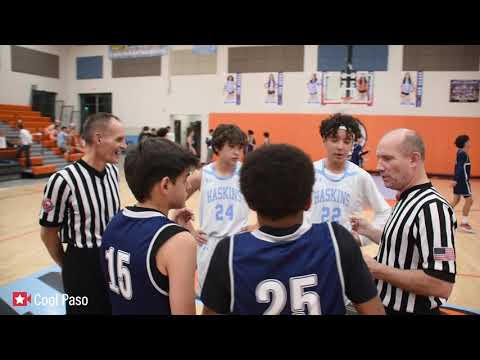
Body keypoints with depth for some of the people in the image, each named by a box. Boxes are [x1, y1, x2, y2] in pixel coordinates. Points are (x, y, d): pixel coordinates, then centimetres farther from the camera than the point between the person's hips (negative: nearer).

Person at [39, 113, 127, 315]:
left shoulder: (113, 171, -3)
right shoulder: (63, 180, -21)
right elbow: (48, 232, -9)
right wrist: (67, 265, 6)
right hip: (82, 264, -5)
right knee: (87, 309, 16)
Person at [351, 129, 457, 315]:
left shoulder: (433, 208, -24)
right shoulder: (407, 200, 6)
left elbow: (441, 285, -29)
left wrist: (377, 270, -24)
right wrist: (369, 231, 6)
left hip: (409, 309, -9)